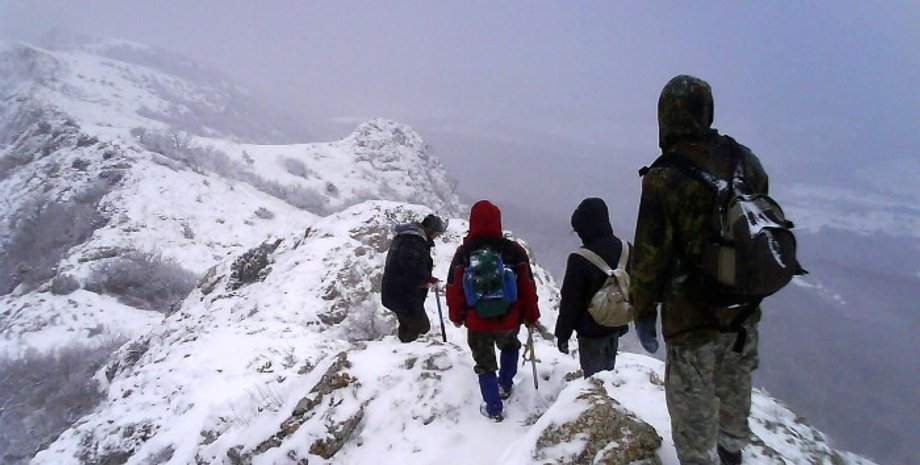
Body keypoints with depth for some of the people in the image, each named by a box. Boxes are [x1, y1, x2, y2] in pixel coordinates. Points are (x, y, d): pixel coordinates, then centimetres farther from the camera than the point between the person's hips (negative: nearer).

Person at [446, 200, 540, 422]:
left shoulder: (464, 253, -14)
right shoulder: (514, 251, -13)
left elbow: (454, 289, -6)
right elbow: (528, 286, -6)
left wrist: (457, 316, 10)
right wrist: (531, 316, 8)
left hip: (477, 322, -1)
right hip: (509, 320, 1)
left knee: (484, 364, 16)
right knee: (510, 346, 33)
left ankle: (494, 408, 21)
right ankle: (505, 385, 41)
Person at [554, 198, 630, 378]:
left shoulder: (580, 259, -24)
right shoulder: (625, 249, -4)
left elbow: (570, 301, -17)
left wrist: (562, 334, -6)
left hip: (591, 331, -6)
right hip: (615, 327, 6)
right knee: (608, 373, 21)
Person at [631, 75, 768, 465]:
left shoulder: (664, 179, -22)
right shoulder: (746, 161, -3)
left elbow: (649, 257, -17)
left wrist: (643, 313, -4)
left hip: (691, 316, -6)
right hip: (744, 311, 7)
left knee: (693, 406, 11)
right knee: (735, 388, 27)